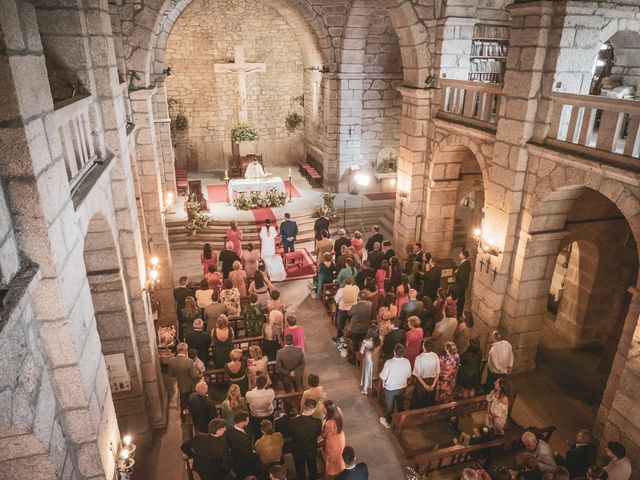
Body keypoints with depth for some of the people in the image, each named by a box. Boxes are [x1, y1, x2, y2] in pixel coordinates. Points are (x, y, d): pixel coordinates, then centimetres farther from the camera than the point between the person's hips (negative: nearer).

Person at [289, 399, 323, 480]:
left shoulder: (293, 421, -31)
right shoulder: (317, 422, -30)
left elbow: (290, 435, -10)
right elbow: (318, 434, -9)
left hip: (297, 451, 0)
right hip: (312, 450, 0)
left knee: (300, 471, 27)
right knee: (313, 470, 30)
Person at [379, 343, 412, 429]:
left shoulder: (389, 363, -32)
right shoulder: (407, 362, -19)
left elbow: (383, 377, -20)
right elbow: (408, 376, -3)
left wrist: (383, 385, 1)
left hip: (390, 389, -3)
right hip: (402, 388, 3)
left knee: (390, 406, 20)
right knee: (401, 405, 26)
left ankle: (388, 422, 41)